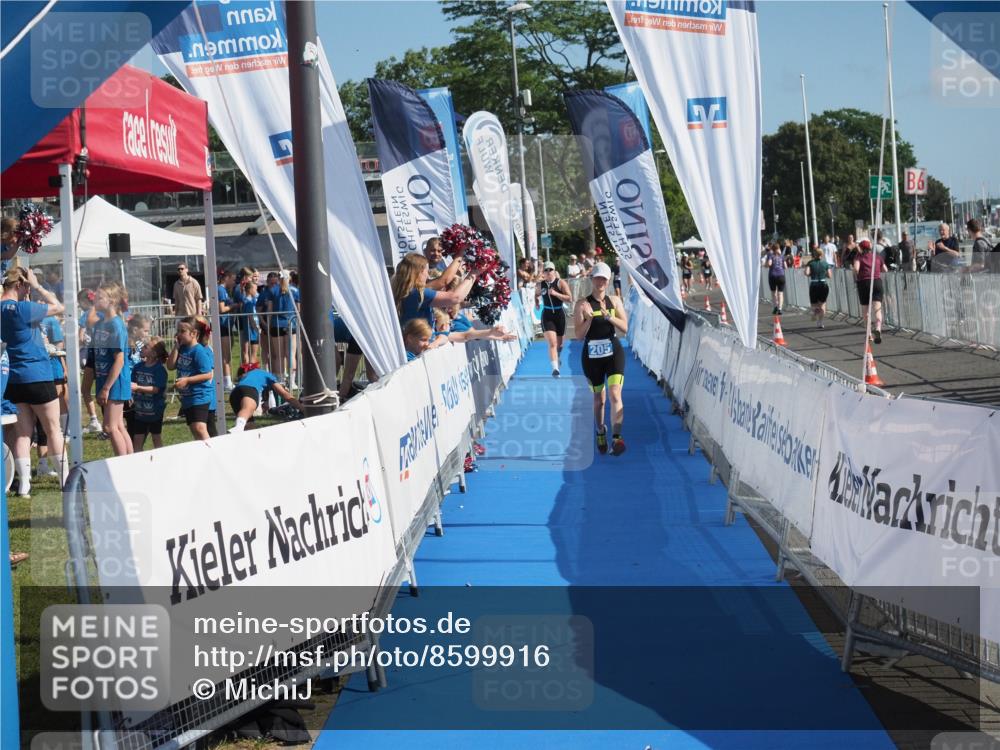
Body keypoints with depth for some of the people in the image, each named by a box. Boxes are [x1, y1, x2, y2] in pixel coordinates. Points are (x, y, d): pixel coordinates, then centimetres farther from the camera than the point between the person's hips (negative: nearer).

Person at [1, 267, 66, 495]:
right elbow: (58, 307, -12)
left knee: (22, 432, 9)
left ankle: (24, 484, 6)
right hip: (37, 376, -7)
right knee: (53, 429, 5)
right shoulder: (21, 309, -18)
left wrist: (32, 290, 8)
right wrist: (37, 286, -8)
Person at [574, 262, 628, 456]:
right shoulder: (583, 305, -3)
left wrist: (609, 316, -17)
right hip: (592, 355, 0)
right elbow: (579, 335, -6)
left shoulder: (615, 301, 4)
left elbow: (624, 328, -3)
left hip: (614, 353, 0)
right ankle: (600, 432, 34)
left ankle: (616, 437, -22)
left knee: (615, 393, -16)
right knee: (598, 399, 10)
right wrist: (589, 318, -21)